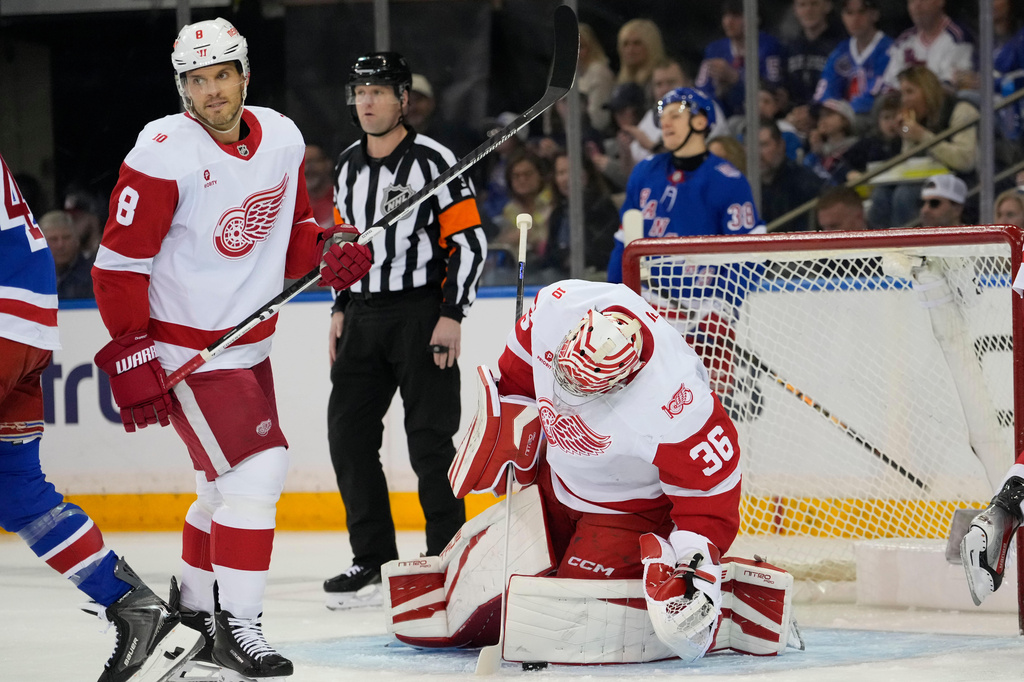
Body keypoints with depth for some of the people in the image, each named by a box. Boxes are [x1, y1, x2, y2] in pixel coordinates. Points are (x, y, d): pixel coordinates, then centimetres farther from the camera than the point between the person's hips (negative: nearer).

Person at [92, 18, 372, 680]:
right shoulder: (165, 153, -19)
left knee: (231, 484, 17)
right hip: (183, 347, -8)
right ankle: (236, 627, -9)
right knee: (255, 467, -16)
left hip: (250, 343, 8)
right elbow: (120, 262, -17)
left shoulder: (282, 138, 1)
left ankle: (192, 606, 35)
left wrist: (327, 252, -6)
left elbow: (291, 228, 16)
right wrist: (132, 356, -20)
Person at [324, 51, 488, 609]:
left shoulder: (432, 160, -10)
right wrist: (341, 310, 16)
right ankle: (372, 559, 10)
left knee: (429, 439, -7)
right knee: (348, 431, 2)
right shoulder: (349, 165, 11)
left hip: (421, 315, -7)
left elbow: (470, 242, -11)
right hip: (365, 316, 7)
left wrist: (452, 316, -16)